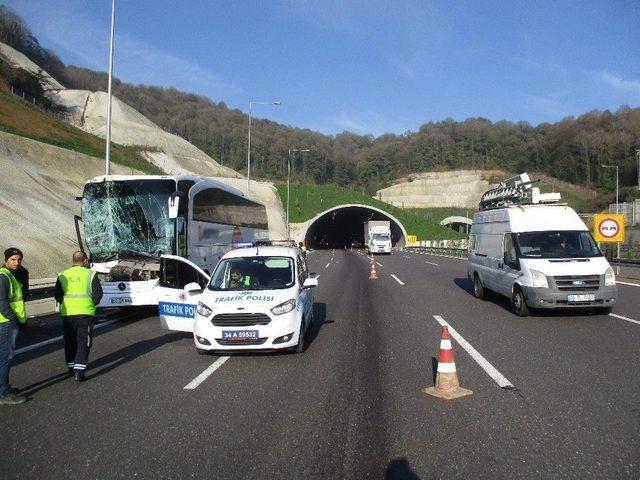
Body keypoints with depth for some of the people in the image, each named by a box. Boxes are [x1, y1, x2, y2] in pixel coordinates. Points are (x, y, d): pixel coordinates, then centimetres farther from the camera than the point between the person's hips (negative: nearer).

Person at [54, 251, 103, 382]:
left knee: (70, 341, 17)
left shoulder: (63, 275, 7)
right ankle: (79, 370, -8)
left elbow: (57, 295, 4)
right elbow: (98, 293, -7)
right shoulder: (90, 274, -3)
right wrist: (93, 304, 9)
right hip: (85, 312, -3)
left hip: (67, 313, 3)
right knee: (84, 342, 1)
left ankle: (71, 366, 28)